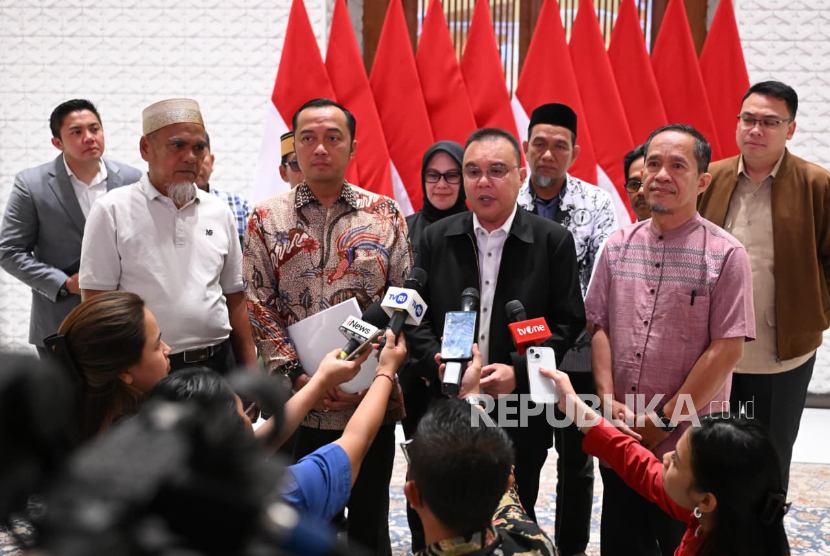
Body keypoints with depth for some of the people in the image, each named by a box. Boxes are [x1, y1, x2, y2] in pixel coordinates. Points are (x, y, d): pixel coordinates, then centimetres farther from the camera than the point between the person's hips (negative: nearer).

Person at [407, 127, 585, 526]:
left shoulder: (554, 241, -3)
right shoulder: (435, 238, 4)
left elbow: (569, 321, -4)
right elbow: (417, 317, 4)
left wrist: (519, 371, -16)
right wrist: (441, 365, -13)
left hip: (523, 413, -1)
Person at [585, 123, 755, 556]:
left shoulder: (725, 254, -8)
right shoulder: (619, 245, 5)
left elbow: (727, 350, -12)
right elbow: (600, 327, 6)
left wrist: (665, 420, -12)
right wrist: (609, 400, -7)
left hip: (687, 445, -4)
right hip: (620, 440, 4)